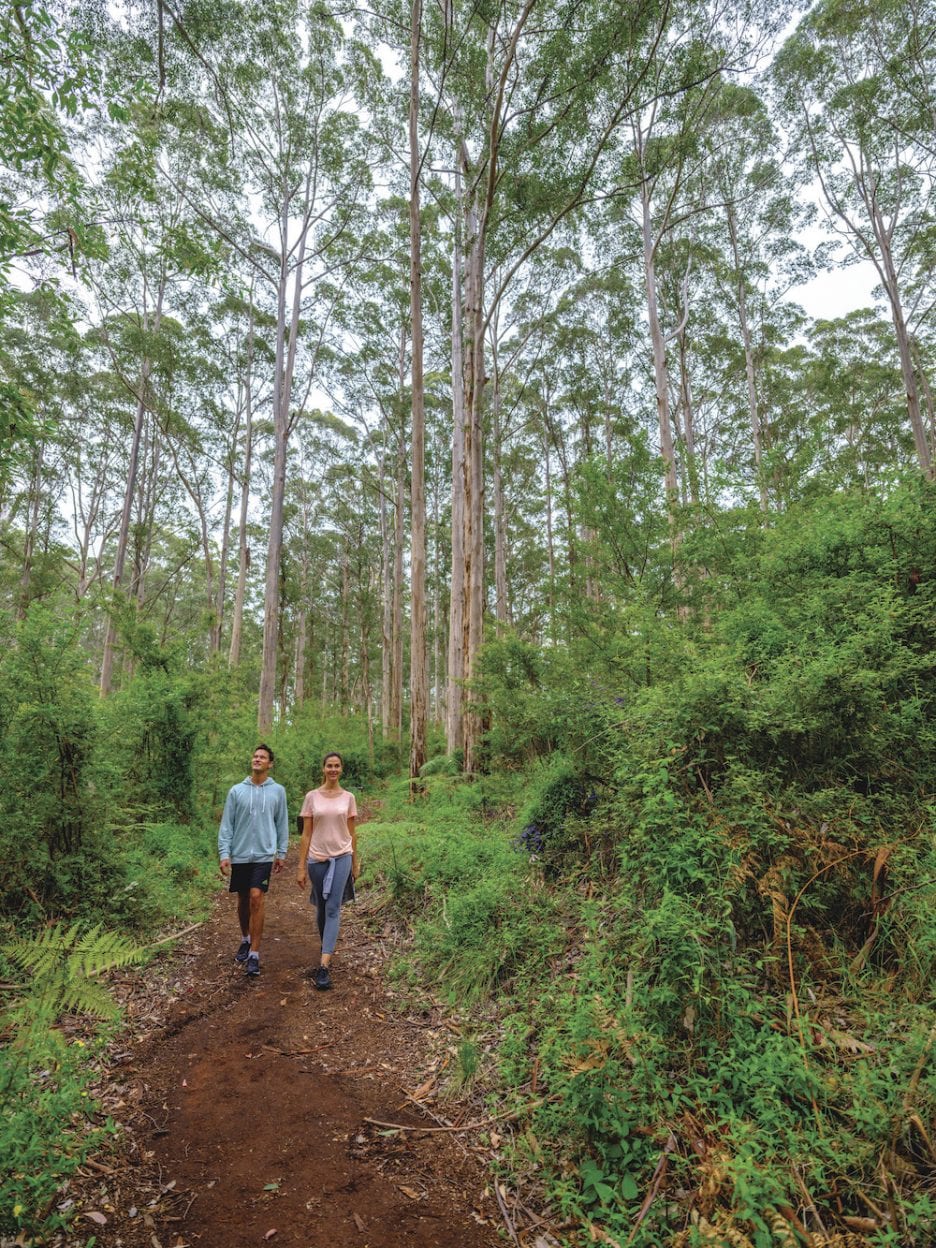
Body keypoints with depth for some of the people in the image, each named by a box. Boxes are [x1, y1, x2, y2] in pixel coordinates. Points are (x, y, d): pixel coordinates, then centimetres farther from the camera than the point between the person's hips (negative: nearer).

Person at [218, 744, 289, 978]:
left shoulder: (277, 791, 1)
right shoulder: (236, 790, 1)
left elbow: (282, 824, 5)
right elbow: (226, 824, 1)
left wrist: (281, 853, 4)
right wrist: (224, 854, -5)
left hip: (264, 855, -2)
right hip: (240, 855, 2)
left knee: (257, 898, -12)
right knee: (243, 900, 13)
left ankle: (254, 954, -4)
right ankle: (245, 940, 37)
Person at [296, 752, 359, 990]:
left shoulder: (348, 797, 0)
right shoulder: (312, 796, -2)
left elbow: (352, 833, 8)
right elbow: (306, 834, 0)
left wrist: (355, 863, 11)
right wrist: (301, 867, -1)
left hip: (341, 857, -1)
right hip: (317, 859, 1)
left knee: (333, 909, -9)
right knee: (322, 908, 14)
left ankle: (324, 966, -10)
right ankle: (328, 950, 36)